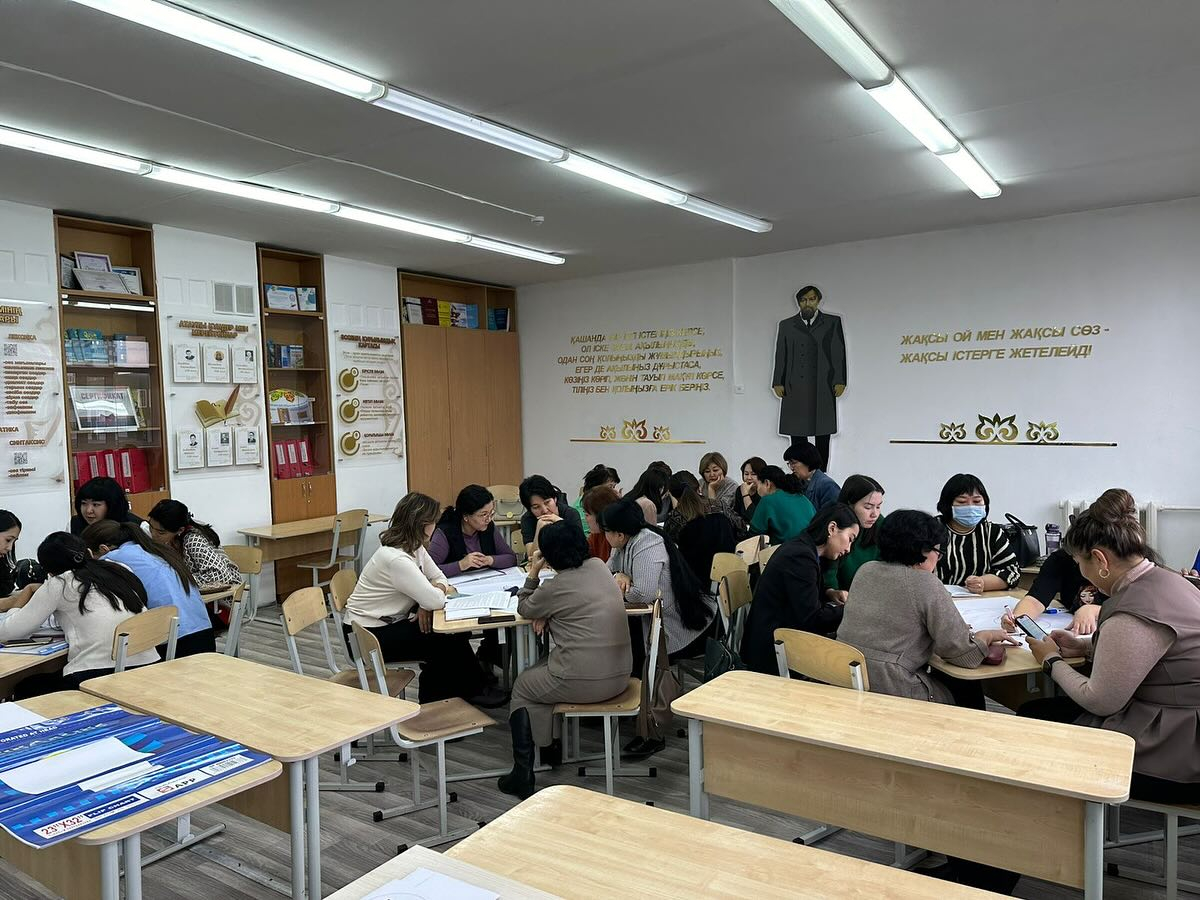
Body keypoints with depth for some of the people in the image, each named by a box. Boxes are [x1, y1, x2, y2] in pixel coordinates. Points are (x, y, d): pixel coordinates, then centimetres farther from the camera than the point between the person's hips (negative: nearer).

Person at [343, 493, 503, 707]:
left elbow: (439, 578, 6)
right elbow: (435, 600, -31)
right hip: (369, 635, -8)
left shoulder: (415, 547, 0)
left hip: (390, 622, 8)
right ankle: (471, 691, 14)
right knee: (448, 643, -10)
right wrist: (440, 589, -7)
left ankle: (433, 699, 11)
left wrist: (428, 600, -16)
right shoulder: (395, 558, -29)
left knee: (454, 633, -3)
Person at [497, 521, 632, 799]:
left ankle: (522, 774, 20)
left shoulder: (555, 588, -14)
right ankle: (548, 746, 38)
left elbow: (524, 608, 6)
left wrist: (533, 573, 11)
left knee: (522, 685, 19)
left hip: (585, 683, -7)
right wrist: (547, 614, 7)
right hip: (620, 677, 7)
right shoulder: (599, 566, 5)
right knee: (541, 669, 29)